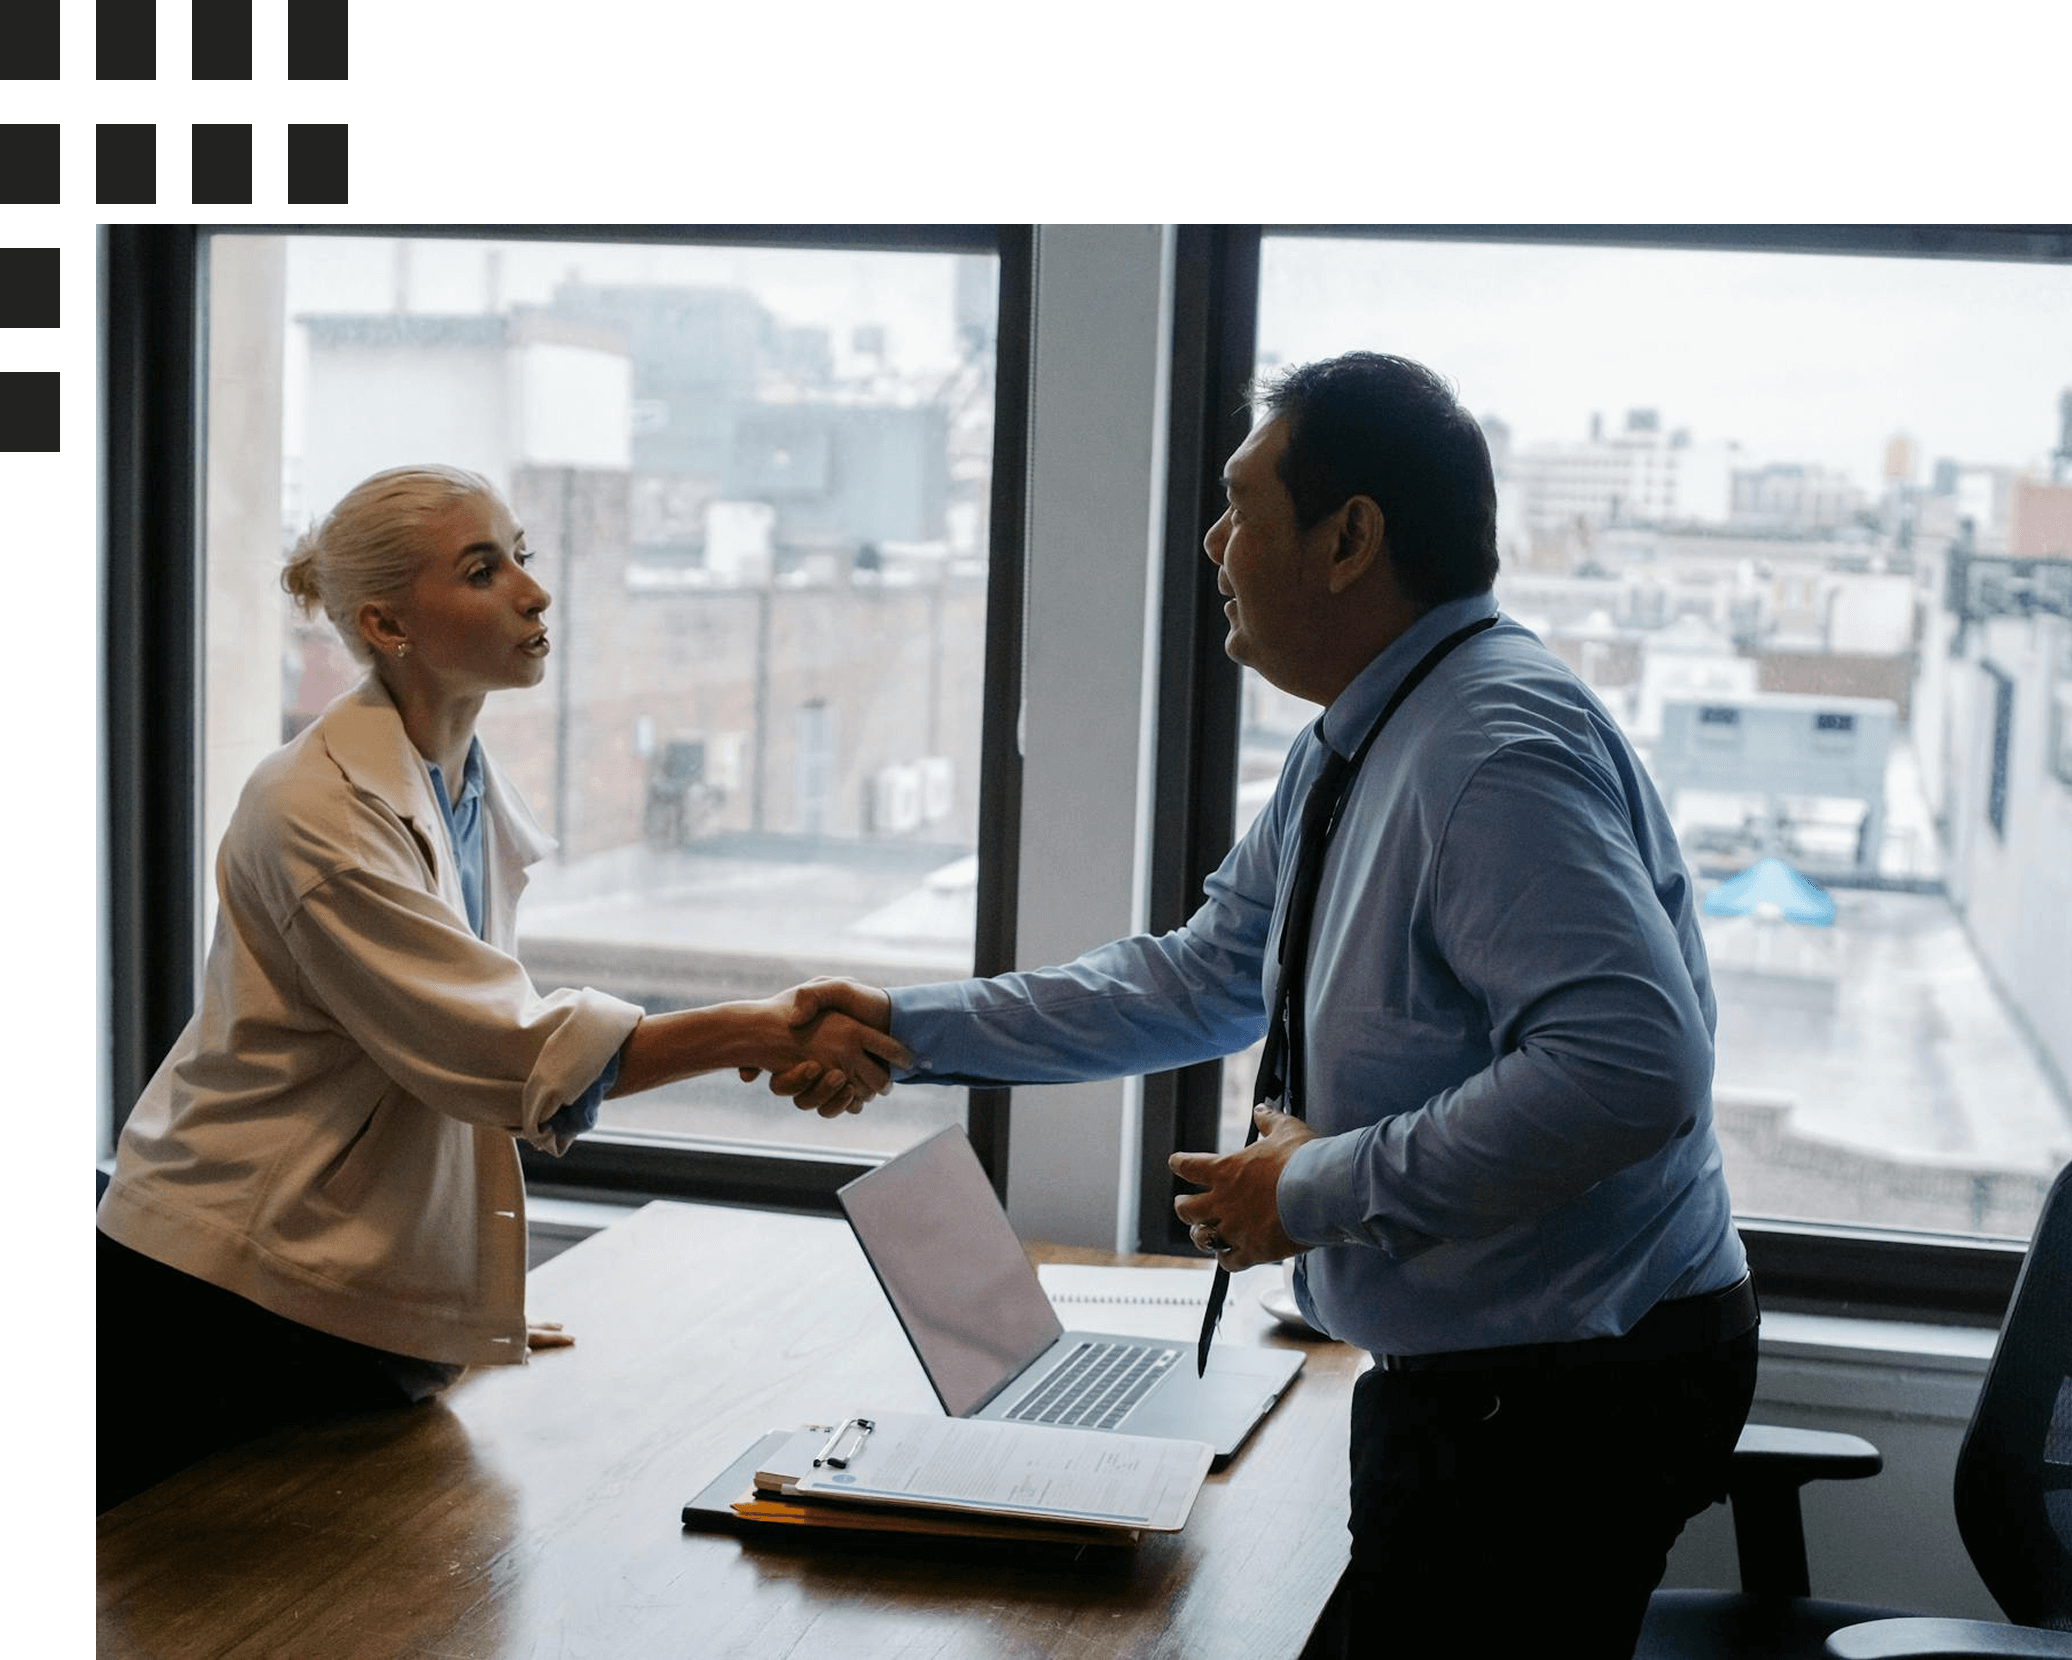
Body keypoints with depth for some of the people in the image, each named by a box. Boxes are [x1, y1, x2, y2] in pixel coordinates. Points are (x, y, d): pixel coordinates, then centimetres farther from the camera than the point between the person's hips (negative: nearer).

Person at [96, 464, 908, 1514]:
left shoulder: (478, 798, 9)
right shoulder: (318, 809, -19)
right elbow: (511, 1051, -25)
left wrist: (476, 1306, 15)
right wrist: (760, 1035, -28)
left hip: (364, 1308, 8)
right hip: (223, 1305, -8)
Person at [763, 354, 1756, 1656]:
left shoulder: (1497, 748, -24)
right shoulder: (1353, 751, 9)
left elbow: (1632, 1068, -32)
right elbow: (1204, 982, 17)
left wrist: (1322, 1187, -23)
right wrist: (911, 1028, 14)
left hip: (1562, 1389, -10)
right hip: (1462, 1375, 10)